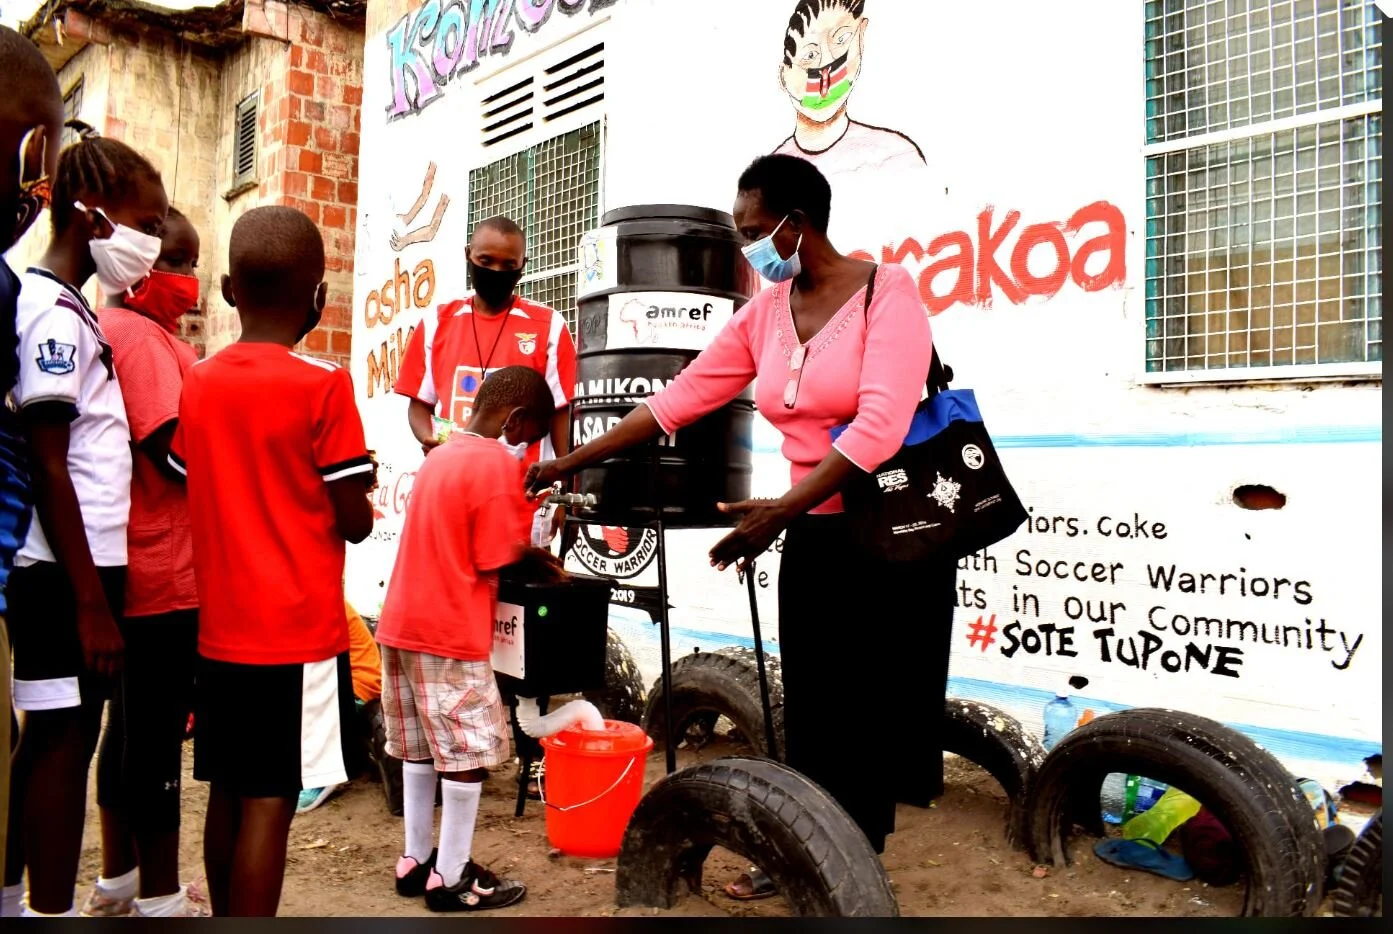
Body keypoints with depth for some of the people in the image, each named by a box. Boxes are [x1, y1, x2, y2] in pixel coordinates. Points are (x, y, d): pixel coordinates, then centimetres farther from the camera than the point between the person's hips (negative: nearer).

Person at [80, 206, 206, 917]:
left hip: (130, 567, 10)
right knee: (157, 738, 1)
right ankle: (159, 900, 15)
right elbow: (175, 449, -23)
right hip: (164, 572, -10)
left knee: (130, 725, 19)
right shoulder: (142, 335, -14)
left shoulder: (109, 326, 16)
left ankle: (118, 882, 34)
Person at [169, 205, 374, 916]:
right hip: (298, 632, -6)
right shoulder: (323, 386, -12)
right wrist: (356, 497, 9)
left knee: (228, 793, 16)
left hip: (220, 630, 6)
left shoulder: (198, 382, 4)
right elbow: (355, 523, -11)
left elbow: (191, 490, 10)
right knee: (270, 802, -1)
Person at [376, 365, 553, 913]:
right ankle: (451, 878, 11)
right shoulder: (497, 464, -15)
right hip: (449, 632, -9)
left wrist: (529, 556, 14)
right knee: (468, 753, 3)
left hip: (402, 622, 9)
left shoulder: (440, 455, 12)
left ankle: (416, 859, 27)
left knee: (420, 747, 17)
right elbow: (497, 567, -15)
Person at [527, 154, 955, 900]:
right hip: (814, 537, 5)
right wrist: (567, 463, 4)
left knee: (877, 709, 4)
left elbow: (881, 425, -23)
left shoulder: (887, 291, -12)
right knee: (810, 707, 11)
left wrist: (781, 508, -28)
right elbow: (676, 400, 5)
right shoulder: (762, 315, 6)